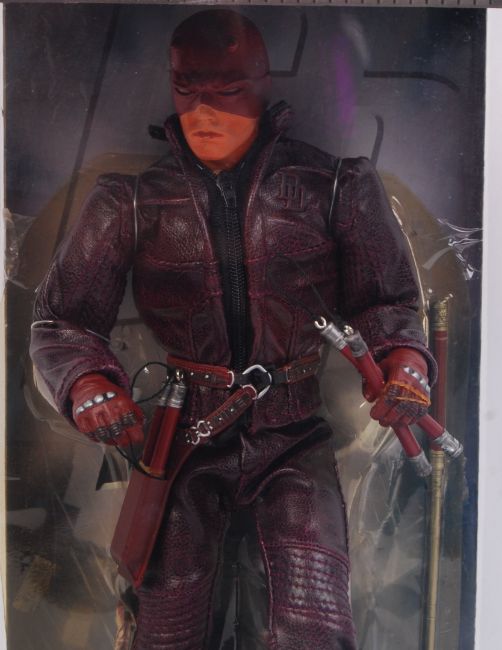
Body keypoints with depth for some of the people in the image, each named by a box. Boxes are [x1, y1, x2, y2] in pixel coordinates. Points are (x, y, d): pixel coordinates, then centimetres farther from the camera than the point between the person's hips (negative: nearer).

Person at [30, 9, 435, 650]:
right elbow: (62, 319, 2)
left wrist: (403, 357, -14)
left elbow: (385, 298, 6)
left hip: (294, 442, 0)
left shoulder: (330, 186, -1)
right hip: (183, 438, 1)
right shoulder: (133, 200, 0)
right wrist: (85, 382, -18)